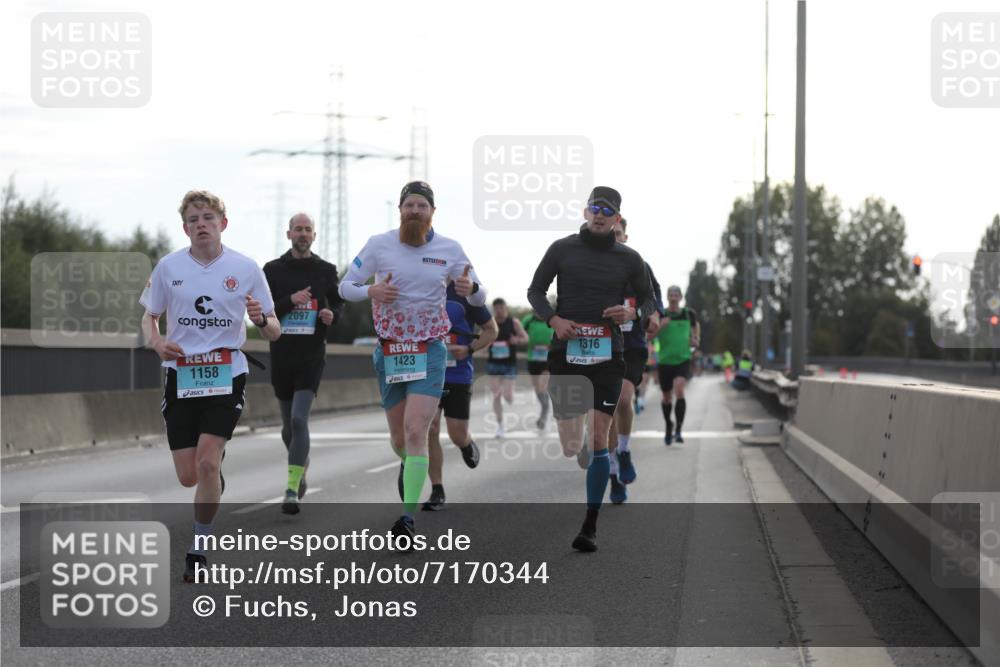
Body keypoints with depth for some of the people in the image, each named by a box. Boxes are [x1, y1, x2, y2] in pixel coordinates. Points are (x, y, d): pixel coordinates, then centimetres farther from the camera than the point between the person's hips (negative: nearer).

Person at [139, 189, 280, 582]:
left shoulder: (245, 268, -1)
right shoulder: (168, 267, 2)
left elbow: (273, 332, 3)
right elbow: (149, 317, 14)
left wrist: (262, 319, -21)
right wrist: (155, 342, -9)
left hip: (227, 374, -2)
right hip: (181, 375, 2)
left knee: (207, 463, -17)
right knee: (188, 476, 2)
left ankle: (198, 552, -2)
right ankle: (215, 480, 41)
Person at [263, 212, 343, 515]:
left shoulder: (326, 270, 6)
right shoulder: (273, 270, 4)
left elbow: (337, 301, 18)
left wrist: (332, 314, -5)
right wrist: (290, 302, -17)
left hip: (312, 356, -2)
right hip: (281, 355, 2)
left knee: (299, 419, -18)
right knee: (289, 424, 12)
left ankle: (292, 491, -21)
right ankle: (302, 465, 42)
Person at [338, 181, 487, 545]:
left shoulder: (449, 249, -1)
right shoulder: (379, 244, -3)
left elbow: (479, 299, 5)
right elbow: (345, 287, 2)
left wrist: (471, 288, -19)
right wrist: (371, 290, -20)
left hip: (429, 351, -1)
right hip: (389, 351, 1)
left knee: (415, 432, -16)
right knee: (399, 440, 10)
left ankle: (408, 517, -16)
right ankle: (409, 465, 47)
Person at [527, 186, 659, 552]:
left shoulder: (628, 258, 6)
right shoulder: (562, 249, 5)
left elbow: (647, 297, 16)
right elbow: (535, 290, 11)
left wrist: (635, 313, -8)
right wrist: (553, 319, -8)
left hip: (607, 356, -1)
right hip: (565, 352, 1)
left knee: (597, 439, -9)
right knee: (568, 443, -1)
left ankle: (590, 526, -8)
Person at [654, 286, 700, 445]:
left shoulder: (688, 314, 3)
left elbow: (695, 326, 21)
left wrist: (696, 340, 1)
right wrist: (660, 326, -21)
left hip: (683, 360, -1)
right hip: (664, 361, 1)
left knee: (679, 389, -25)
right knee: (666, 397, 11)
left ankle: (678, 430, -24)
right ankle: (668, 426, 38)